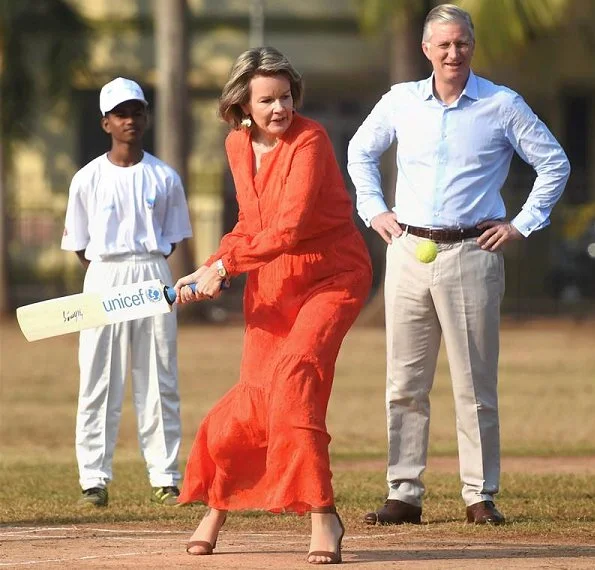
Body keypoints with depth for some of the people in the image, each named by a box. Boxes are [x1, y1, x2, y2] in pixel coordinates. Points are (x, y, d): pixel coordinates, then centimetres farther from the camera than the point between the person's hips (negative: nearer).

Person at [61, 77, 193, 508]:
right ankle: (94, 480, 1)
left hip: (154, 279, 1)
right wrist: (109, 276, 0)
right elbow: (79, 244, 7)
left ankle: (165, 479, 5)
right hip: (104, 278, -1)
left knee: (159, 383, 2)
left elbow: (172, 238, 13)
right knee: (100, 383, -3)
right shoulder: (89, 179, 2)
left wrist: (147, 269, 2)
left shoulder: (164, 177, 6)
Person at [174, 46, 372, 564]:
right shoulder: (238, 145, 3)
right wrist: (209, 273, 0)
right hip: (271, 281, 5)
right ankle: (216, 506, 21)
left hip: (332, 274, -5)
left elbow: (290, 229, -26)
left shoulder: (309, 140, -19)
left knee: (295, 368, -26)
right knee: (255, 397, -3)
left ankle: (322, 515, -21)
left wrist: (224, 266, -23)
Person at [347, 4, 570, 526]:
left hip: (471, 254, -3)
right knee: (405, 384, 2)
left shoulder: (502, 106, -1)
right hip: (407, 251, 3)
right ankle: (404, 495, 5)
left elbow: (555, 164, 5)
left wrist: (522, 225, 0)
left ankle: (481, 496, 3)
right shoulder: (400, 102, 8)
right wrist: (373, 210, 15)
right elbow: (360, 151, 25)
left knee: (475, 385, -1)